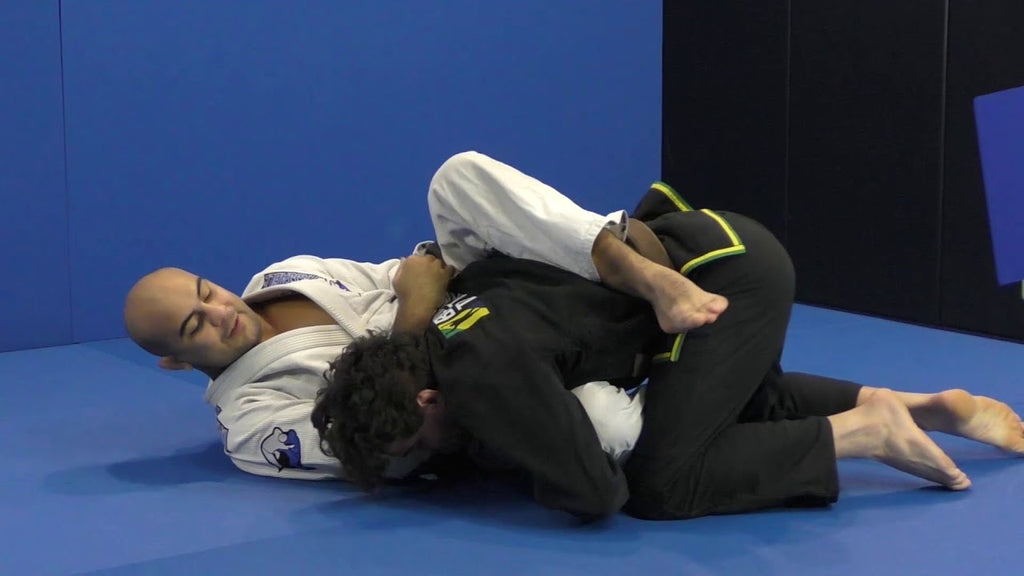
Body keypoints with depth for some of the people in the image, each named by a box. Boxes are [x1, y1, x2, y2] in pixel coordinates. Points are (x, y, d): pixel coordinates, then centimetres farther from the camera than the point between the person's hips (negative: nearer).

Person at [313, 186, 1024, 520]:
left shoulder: (482, 371, -25)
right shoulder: (456, 308, 2)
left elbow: (597, 491, -27)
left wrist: (490, 444, -8)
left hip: (731, 270, -10)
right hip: (724, 250, 10)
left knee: (662, 485, -14)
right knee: (751, 401, 33)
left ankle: (864, 432, -4)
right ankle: (928, 406, 25)